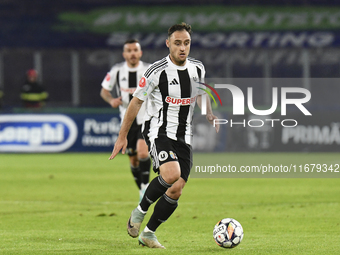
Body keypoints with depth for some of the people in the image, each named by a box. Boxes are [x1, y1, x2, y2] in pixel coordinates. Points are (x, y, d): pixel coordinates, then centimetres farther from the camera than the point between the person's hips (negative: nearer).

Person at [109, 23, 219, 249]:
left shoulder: (198, 68, 3)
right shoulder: (157, 71, -13)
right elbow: (136, 102, -5)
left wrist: (209, 115, 2)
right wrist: (122, 136, -3)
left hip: (184, 136, 6)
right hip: (158, 131, -6)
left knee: (176, 190, -1)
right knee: (171, 174, -31)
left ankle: (148, 233, 15)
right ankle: (140, 211, -6)